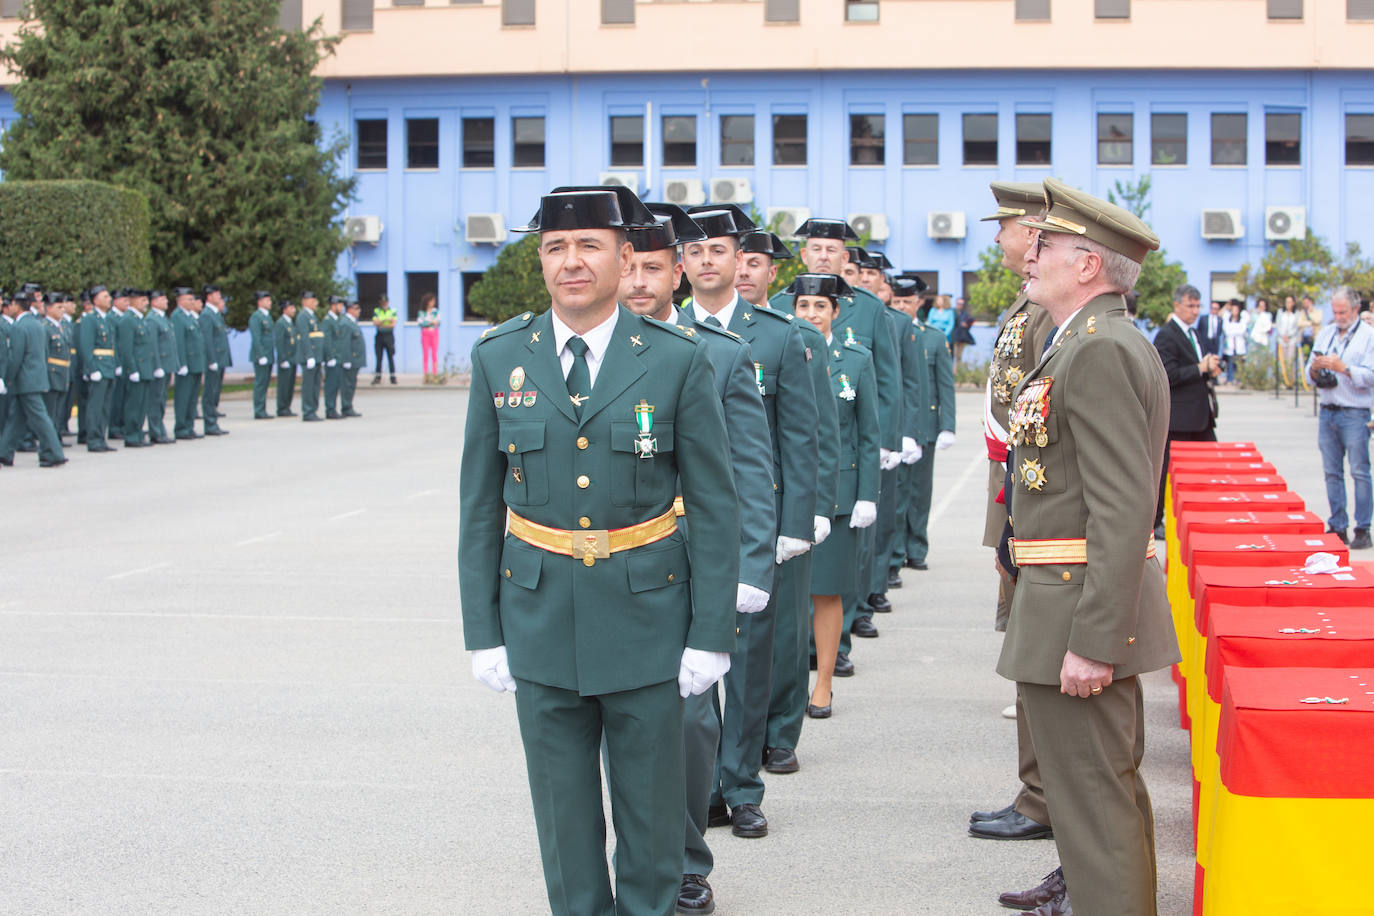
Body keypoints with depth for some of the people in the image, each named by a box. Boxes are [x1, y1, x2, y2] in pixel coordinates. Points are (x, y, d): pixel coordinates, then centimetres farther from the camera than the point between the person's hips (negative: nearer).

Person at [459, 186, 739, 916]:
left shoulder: (677, 361, -5)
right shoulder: (499, 359, 1)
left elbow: (715, 507, -3)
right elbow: (479, 506, 5)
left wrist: (711, 633, -6)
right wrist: (483, 630, 2)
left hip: (646, 616, -1)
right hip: (540, 619, 2)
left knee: (651, 801, 9)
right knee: (563, 806, 10)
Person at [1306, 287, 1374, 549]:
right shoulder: (1325, 334, 13)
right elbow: (1310, 375, 13)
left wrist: (1343, 367, -21)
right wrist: (1315, 368, -9)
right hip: (1327, 412, 5)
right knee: (1332, 473, 7)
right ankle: (1337, 527, 13)